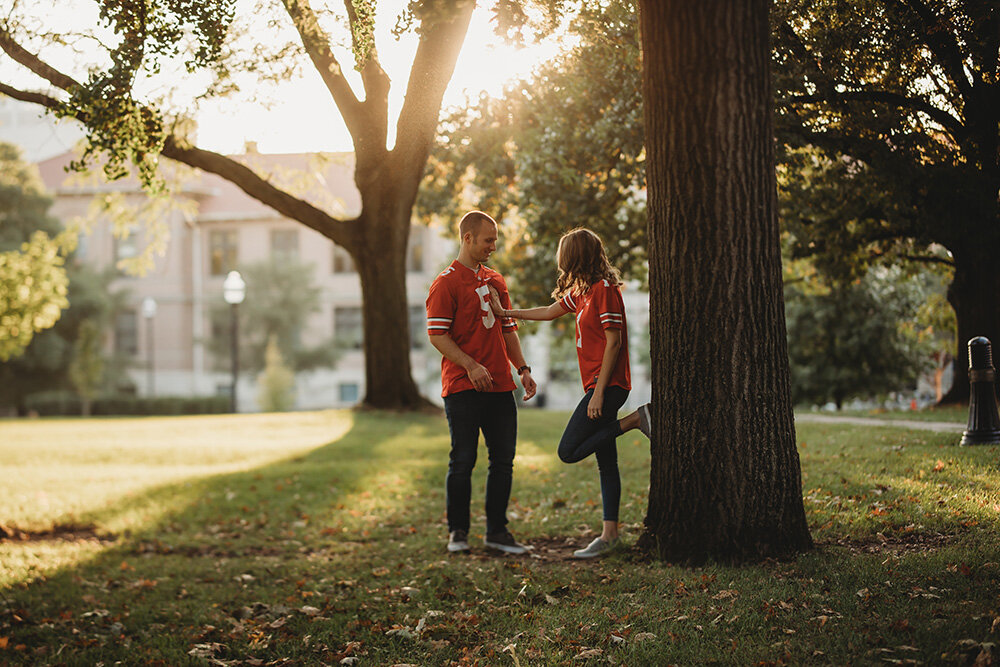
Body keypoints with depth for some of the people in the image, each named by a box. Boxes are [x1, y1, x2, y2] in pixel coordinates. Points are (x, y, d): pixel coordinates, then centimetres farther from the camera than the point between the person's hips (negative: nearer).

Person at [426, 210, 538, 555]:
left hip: (500, 385, 7)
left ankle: (497, 531, 15)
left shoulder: (495, 280, 17)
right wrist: (471, 366, -20)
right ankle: (457, 532, 9)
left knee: (503, 461, 6)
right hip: (462, 387, -7)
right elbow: (437, 335, -12)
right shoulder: (446, 283, -6)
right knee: (463, 462, -2)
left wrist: (523, 368, 10)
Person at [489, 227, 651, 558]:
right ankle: (610, 533, 9)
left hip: (607, 385, -9)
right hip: (599, 386, 9)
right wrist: (506, 313, 33)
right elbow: (552, 311, 29)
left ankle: (635, 420, -8)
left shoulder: (605, 289, -14)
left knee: (569, 452, -12)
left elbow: (614, 342, -18)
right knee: (605, 462, 8)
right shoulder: (583, 290, 15)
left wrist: (599, 391, -20)